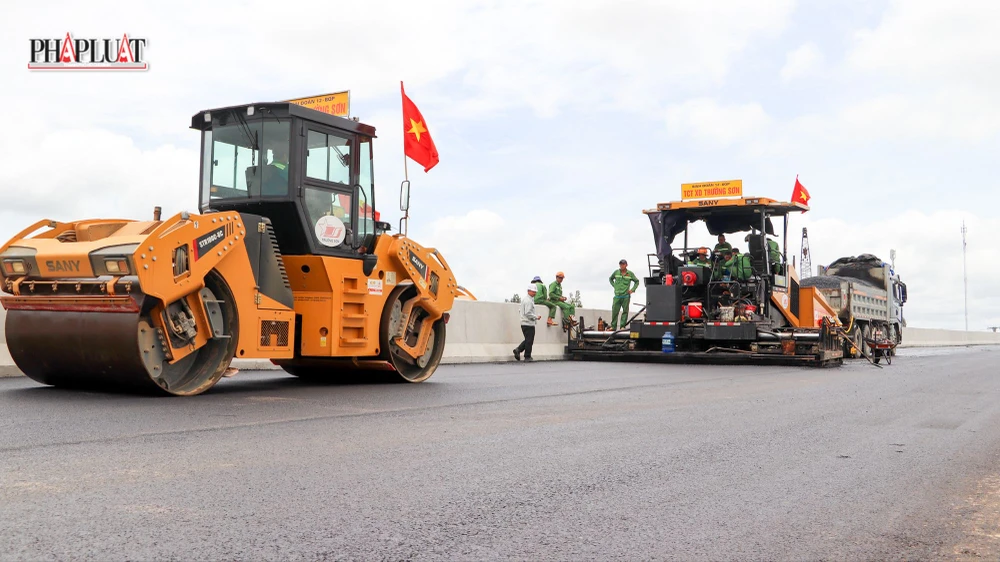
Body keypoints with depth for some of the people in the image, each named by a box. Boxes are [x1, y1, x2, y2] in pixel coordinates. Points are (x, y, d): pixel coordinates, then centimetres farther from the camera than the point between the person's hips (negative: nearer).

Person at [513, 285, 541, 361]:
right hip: (529, 324, -10)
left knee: (527, 340, 17)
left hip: (524, 323, 10)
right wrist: (536, 317, -10)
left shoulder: (524, 300, 18)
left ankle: (518, 350, 5)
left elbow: (521, 311, 24)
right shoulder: (529, 301, -14)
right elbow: (528, 313, -22)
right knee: (529, 341, -2)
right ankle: (527, 357, 3)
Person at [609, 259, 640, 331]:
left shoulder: (630, 274, 3)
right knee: (614, 311, -1)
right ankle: (613, 326, 6)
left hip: (626, 296, -1)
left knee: (625, 311, 0)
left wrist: (632, 289, 5)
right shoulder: (616, 272, 5)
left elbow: (637, 281, 16)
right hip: (617, 296, 1)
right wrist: (614, 286, 11)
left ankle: (623, 326, 6)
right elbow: (610, 279, 23)